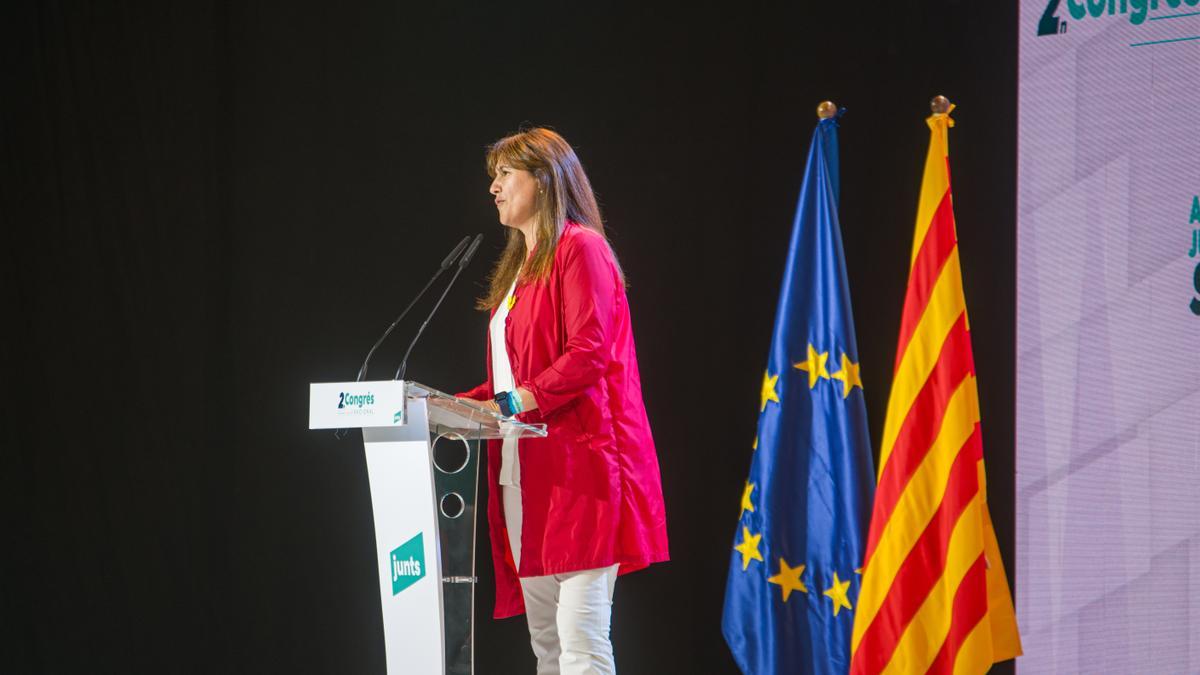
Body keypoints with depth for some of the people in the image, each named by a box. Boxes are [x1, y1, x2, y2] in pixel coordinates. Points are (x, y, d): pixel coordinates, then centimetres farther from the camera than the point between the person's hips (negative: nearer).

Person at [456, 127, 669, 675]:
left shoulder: (579, 248, -3)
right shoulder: (521, 265, 24)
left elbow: (589, 353, -16)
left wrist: (514, 402, -22)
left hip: (578, 468, -9)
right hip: (526, 477, 9)